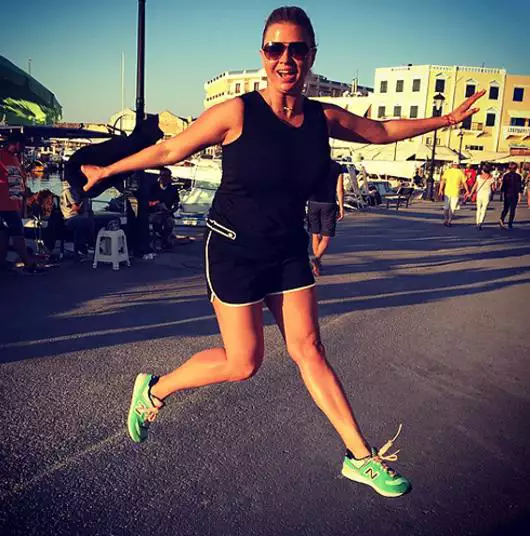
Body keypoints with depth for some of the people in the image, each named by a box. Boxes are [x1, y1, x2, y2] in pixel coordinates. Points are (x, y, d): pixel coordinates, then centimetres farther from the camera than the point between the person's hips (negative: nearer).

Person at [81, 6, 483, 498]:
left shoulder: (323, 118, -1)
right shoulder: (238, 113, -16)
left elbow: (383, 131, 16)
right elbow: (168, 151, -6)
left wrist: (445, 119, 19)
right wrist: (104, 171, 1)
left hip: (289, 250, 5)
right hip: (234, 251, -4)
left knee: (309, 350, 6)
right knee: (243, 363, 1)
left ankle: (361, 458, 15)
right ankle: (153, 389, 26)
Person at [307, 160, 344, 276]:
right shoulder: (337, 167, 1)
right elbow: (339, 189, -3)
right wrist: (341, 208, 1)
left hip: (314, 203, 1)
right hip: (329, 205, -1)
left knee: (315, 235, 14)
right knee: (326, 238, 1)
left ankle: (318, 264, 21)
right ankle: (316, 258, -23)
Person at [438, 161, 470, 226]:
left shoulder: (447, 171, 1)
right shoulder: (460, 172, 1)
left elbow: (442, 181, -7)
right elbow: (464, 182, 4)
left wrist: (440, 190, -6)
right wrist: (467, 190, 14)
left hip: (447, 191, 1)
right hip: (456, 192, -1)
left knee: (446, 206, 14)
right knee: (452, 207, 7)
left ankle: (445, 220, 12)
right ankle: (449, 221, 4)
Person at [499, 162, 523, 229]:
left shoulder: (505, 175, 0)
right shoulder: (518, 176, -8)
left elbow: (503, 185, 4)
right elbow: (519, 186, -10)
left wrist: (502, 192, 13)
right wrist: (519, 194, -5)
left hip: (506, 194, 3)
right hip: (514, 195, -3)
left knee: (505, 209, 13)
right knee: (512, 210, 5)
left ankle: (501, 219, -12)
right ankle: (510, 224, 5)